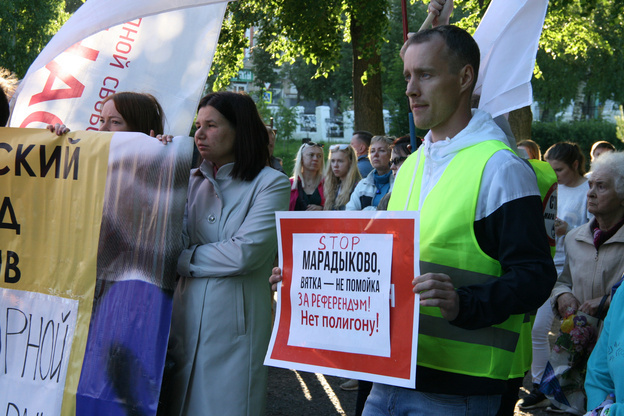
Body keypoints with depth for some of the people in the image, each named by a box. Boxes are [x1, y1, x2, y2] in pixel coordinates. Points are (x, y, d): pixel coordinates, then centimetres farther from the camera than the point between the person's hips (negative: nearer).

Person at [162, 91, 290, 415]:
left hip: (234, 322, -4)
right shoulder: (192, 180, 11)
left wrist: (185, 258, -4)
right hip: (187, 316, 5)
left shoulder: (270, 184, -4)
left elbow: (244, 254, -15)